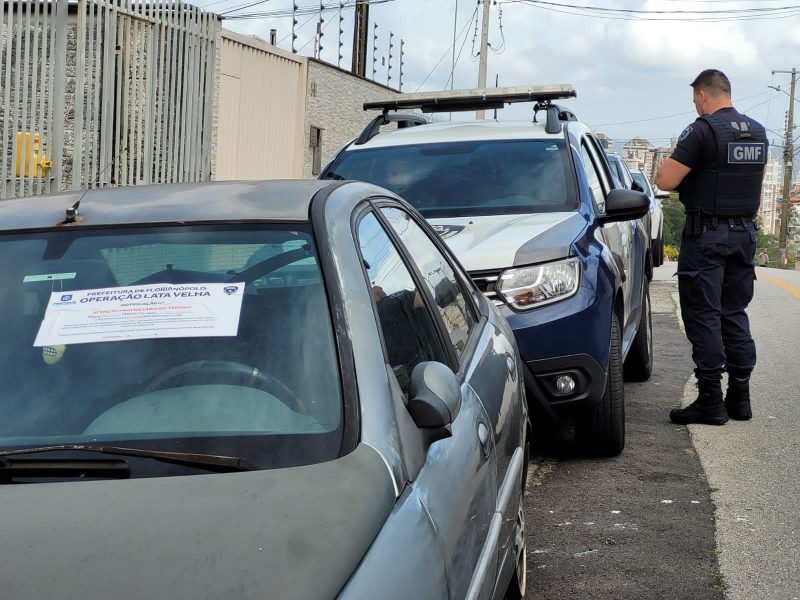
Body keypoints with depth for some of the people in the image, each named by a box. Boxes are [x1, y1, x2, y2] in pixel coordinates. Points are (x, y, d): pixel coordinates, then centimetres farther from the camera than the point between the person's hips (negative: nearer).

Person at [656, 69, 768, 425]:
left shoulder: (703, 130, -14)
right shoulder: (757, 132, 10)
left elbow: (665, 181, -18)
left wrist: (672, 163, 2)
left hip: (707, 233, -7)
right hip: (745, 232, 7)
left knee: (703, 316, -2)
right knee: (734, 315, 13)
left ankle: (710, 401, -3)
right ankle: (740, 396, 16)